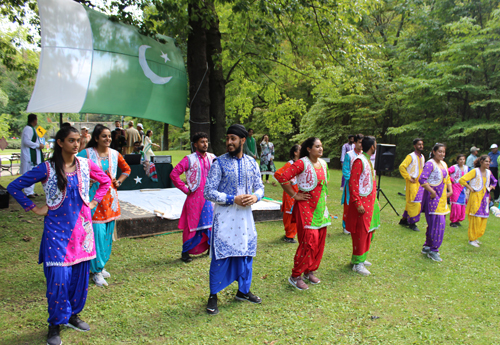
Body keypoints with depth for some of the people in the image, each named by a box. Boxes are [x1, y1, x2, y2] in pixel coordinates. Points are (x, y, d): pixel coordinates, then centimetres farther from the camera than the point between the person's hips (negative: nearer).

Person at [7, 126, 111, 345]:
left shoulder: (85, 165, 2)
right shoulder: (47, 168, -8)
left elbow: (105, 181, 18)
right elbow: (14, 187, -2)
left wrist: (93, 202, 9)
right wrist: (33, 208, -4)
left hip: (81, 226, 4)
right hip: (57, 228, -3)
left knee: (80, 274, 9)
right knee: (58, 276, -6)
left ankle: (73, 315, 28)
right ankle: (55, 325, 12)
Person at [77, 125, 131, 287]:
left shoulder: (114, 154, 7)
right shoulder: (87, 153, -7)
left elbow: (126, 169, 22)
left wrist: (119, 181, 9)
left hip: (110, 198, 5)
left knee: (108, 234, 11)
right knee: (97, 234, -7)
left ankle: (101, 266, 28)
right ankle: (97, 272, 5)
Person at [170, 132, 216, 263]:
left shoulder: (212, 158, 7)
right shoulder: (189, 159, -7)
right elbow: (174, 174, -10)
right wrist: (185, 189, -9)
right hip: (194, 197, -4)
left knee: (211, 221, 9)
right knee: (191, 224, 1)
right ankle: (186, 252, 13)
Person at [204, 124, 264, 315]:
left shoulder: (251, 163, 6)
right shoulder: (219, 163, -7)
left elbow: (260, 187, 13)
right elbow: (209, 192, -10)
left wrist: (255, 197, -11)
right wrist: (232, 199, -19)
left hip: (245, 215, 4)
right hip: (224, 216, -4)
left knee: (246, 253, 13)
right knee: (220, 256, -1)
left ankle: (243, 291, 32)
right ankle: (213, 296, 16)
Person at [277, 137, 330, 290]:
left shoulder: (323, 163, 9)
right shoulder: (302, 163, -14)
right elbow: (283, 179, -20)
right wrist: (294, 195, -14)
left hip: (320, 207, 8)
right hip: (306, 207, -7)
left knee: (319, 241, 10)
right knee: (309, 241, -10)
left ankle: (310, 271, 27)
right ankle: (295, 276, 4)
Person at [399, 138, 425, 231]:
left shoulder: (422, 157, 12)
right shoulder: (411, 156, -12)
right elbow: (402, 167, -19)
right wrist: (408, 178, -18)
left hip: (419, 183, 7)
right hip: (412, 183, -7)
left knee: (410, 202, 11)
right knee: (413, 202, -7)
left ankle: (404, 220, 23)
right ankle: (412, 223, 1)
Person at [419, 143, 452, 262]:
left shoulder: (444, 164, 14)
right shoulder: (430, 164, -12)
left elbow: (447, 179, 25)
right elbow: (422, 179, -21)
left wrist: (450, 190, 10)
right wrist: (432, 192, -20)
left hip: (442, 198, 9)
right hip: (433, 198, -9)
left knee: (437, 223, 12)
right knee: (437, 223, -10)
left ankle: (427, 247, 25)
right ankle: (433, 251, 0)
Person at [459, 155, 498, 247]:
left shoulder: (488, 172, 9)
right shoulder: (475, 171, -10)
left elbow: (494, 181, 30)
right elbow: (462, 180, -17)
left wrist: (490, 188, 13)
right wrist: (470, 188, -13)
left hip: (485, 197, 7)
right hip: (476, 196, -6)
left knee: (483, 219, 7)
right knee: (476, 218, -7)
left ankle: (476, 237, 21)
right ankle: (471, 239, 3)